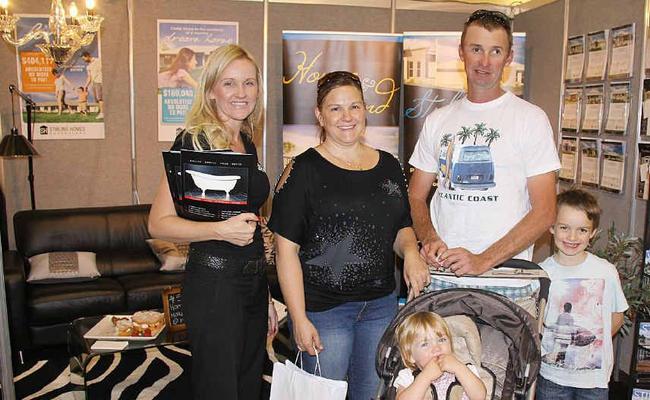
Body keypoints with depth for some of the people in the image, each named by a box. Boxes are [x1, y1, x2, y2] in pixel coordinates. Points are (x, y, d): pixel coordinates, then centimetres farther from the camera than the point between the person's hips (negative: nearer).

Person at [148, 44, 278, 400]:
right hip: (214, 283, -8)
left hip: (253, 283, 8)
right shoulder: (194, 141, -12)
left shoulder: (247, 143, 11)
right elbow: (158, 223, -13)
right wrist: (220, 229, -28)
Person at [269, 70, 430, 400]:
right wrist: (299, 319, -14)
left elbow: (402, 227, 17)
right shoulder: (304, 170, -10)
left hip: (381, 304, 5)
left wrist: (410, 250, -6)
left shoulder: (388, 166, 7)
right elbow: (286, 249, -11)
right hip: (323, 308, -5)